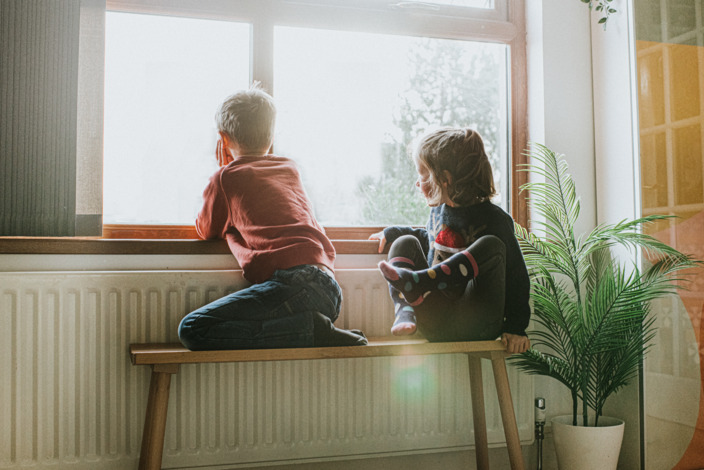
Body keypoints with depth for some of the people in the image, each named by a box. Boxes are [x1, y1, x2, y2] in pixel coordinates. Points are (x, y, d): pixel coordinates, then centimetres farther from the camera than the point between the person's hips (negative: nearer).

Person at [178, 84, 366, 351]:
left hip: (293, 281, -8)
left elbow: (206, 231, 26)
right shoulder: (290, 169, 25)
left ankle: (311, 329, -15)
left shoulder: (226, 178, 9)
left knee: (192, 330, -10)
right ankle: (316, 327, 0)